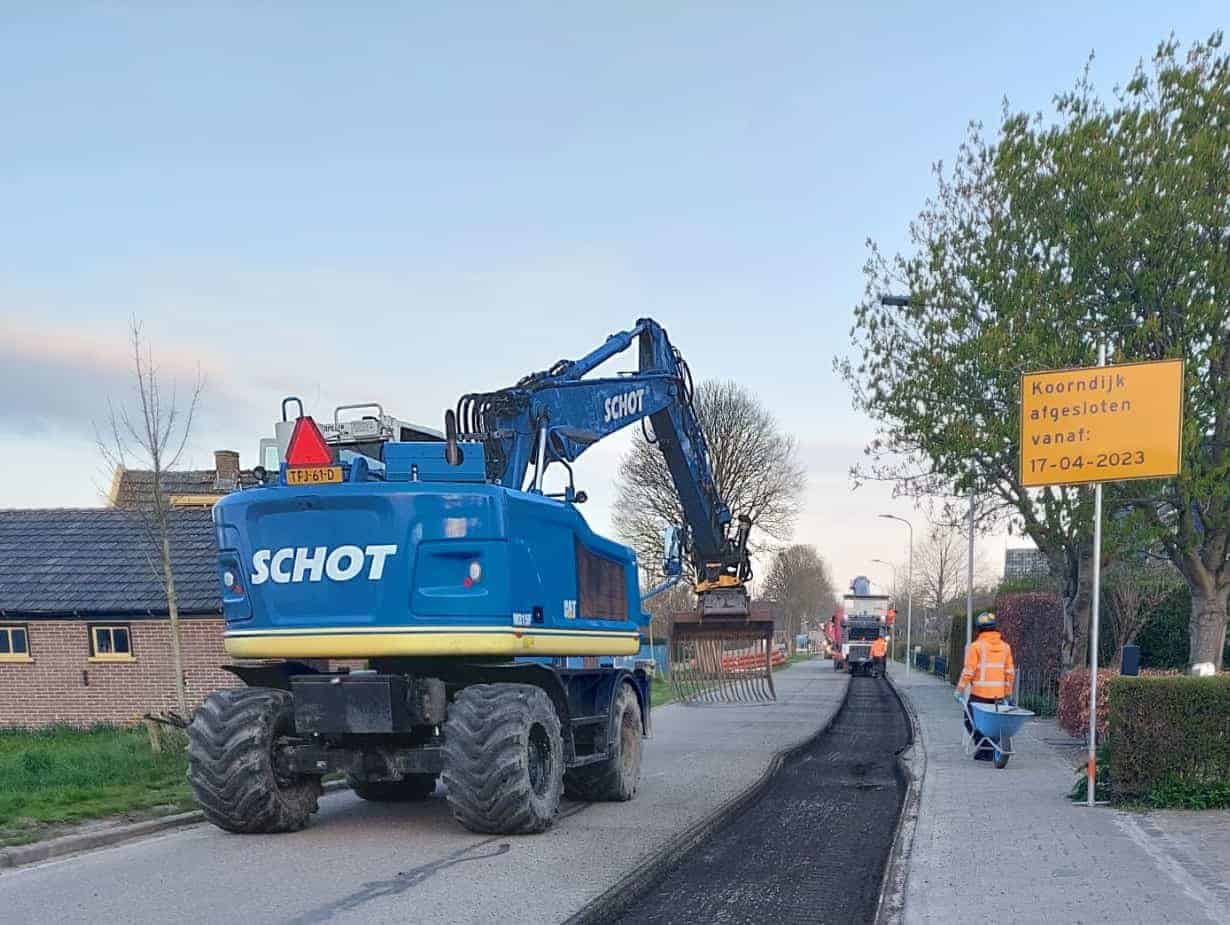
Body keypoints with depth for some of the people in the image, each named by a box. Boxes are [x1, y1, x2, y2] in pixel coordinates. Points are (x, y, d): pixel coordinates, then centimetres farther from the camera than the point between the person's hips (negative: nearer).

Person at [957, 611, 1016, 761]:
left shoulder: (976, 646, -8)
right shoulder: (1005, 647, 8)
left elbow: (968, 672, -10)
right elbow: (1010, 672, 10)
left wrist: (959, 690, -2)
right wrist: (1008, 692, 19)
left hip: (979, 693, -5)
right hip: (998, 693, 5)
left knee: (971, 719, 8)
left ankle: (983, 746, -4)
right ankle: (988, 752, 14)